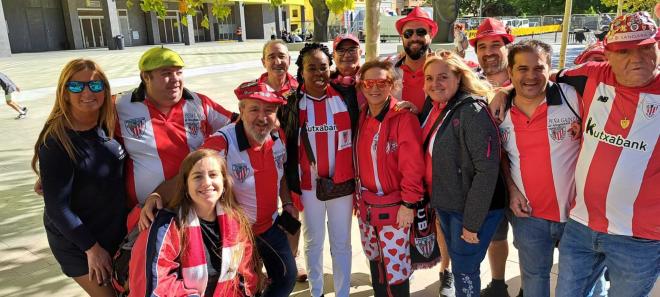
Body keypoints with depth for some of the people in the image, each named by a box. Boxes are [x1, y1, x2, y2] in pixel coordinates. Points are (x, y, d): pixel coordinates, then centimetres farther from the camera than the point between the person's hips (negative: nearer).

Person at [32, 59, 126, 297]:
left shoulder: (108, 126, -5)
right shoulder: (56, 142, -23)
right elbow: (56, 206, -21)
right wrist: (91, 247, -18)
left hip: (117, 231, 6)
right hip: (77, 244, -6)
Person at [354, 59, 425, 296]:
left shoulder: (404, 118, -15)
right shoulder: (361, 118, 4)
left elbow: (413, 166, -17)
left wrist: (409, 203, -17)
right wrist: (358, 196, 11)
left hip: (394, 207, -6)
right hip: (366, 206, 6)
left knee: (395, 267, 4)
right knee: (374, 262, 20)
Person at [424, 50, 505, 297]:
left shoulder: (472, 111, -19)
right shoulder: (439, 111, 6)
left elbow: (486, 170, -23)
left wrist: (472, 222, -21)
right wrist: (436, 201, 8)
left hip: (474, 211, -7)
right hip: (446, 207, 7)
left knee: (464, 270, 5)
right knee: (458, 267, 20)